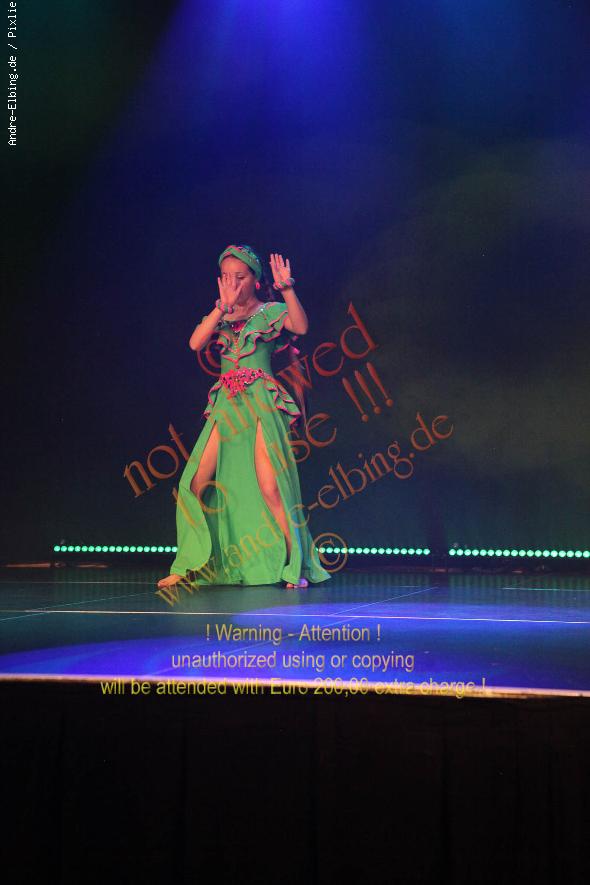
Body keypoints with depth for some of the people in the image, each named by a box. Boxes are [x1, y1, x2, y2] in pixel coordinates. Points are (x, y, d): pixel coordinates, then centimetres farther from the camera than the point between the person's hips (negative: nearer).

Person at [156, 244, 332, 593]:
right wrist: (223, 306, -9)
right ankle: (190, 567, 12)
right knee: (196, 484, 0)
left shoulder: (270, 311, 5)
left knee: (269, 486, -14)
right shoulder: (219, 316, 17)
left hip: (260, 403, -5)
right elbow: (195, 343, -3)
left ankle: (296, 567, -3)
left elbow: (301, 326, -15)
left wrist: (287, 288, -25)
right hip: (226, 406, 5)